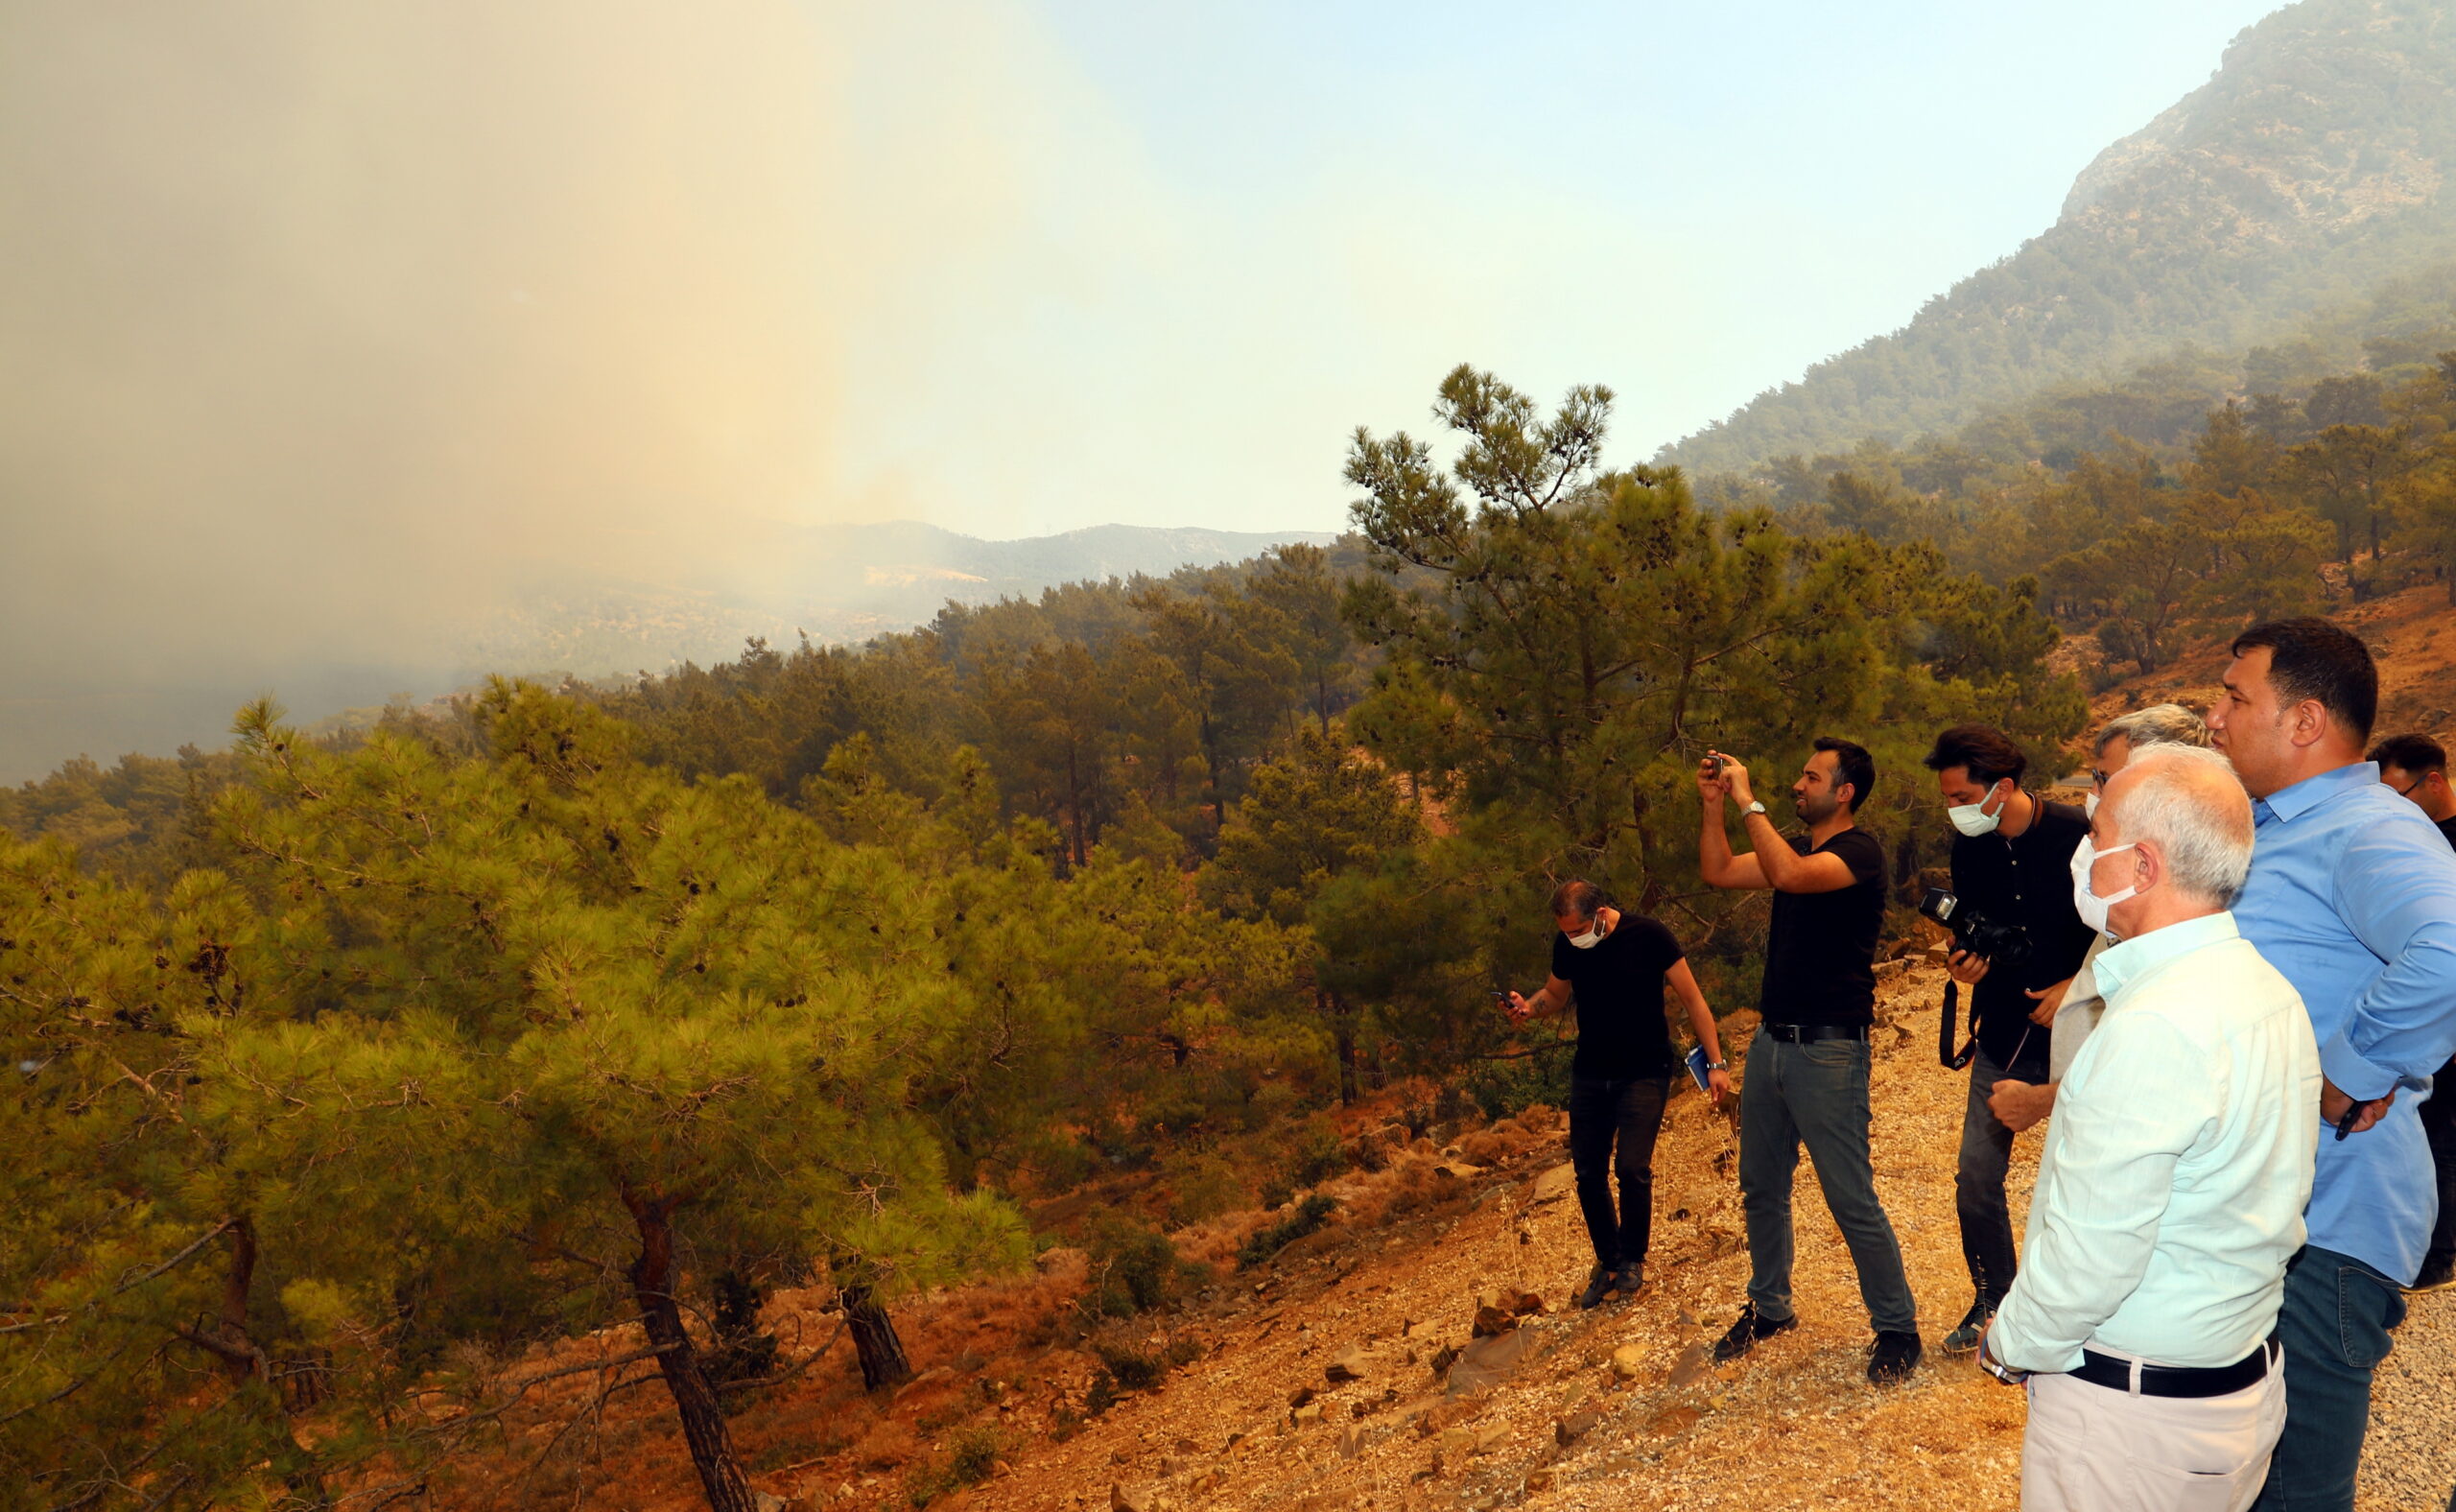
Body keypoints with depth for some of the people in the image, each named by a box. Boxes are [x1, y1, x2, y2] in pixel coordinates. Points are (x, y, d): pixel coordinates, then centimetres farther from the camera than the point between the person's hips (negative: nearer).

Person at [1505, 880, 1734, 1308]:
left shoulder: (1648, 936, -16)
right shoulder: (1566, 945, -4)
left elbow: (1692, 1000, -9)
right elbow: (1556, 995, 13)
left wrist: (1716, 1064, -11)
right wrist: (1529, 1007, -10)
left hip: (1644, 1073, -4)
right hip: (1590, 1074, 4)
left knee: (1632, 1167, -14)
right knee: (1588, 1172, 3)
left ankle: (1632, 1261, 9)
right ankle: (1607, 1261, 23)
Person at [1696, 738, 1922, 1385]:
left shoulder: (1859, 852, -13)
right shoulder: (1796, 848, 14)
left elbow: (1788, 874, -31)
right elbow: (1718, 871, 13)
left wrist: (1748, 801, -23)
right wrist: (1714, 803, 2)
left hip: (1829, 1050, -8)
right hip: (1772, 1042, 9)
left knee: (1852, 1200, -3)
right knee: (1761, 1187, 16)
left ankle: (1897, 1327, 12)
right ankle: (1769, 1309, 31)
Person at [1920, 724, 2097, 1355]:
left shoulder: (2076, 835, -14)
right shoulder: (1970, 847, 1)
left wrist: (2077, 985, -16)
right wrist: (1966, 960, -6)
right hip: (2003, 1035, 4)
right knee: (1976, 1177, 3)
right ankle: (1994, 1302, 22)